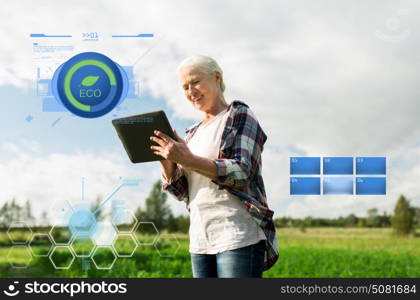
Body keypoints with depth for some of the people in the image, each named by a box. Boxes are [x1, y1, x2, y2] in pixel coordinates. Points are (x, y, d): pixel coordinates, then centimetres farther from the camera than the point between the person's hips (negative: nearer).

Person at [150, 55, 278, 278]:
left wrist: (187, 159, -19)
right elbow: (180, 191, 13)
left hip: (237, 236, -7)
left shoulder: (239, 116, 1)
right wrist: (165, 160, -5)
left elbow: (242, 173, -13)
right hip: (200, 239, 7)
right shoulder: (193, 132, 19)